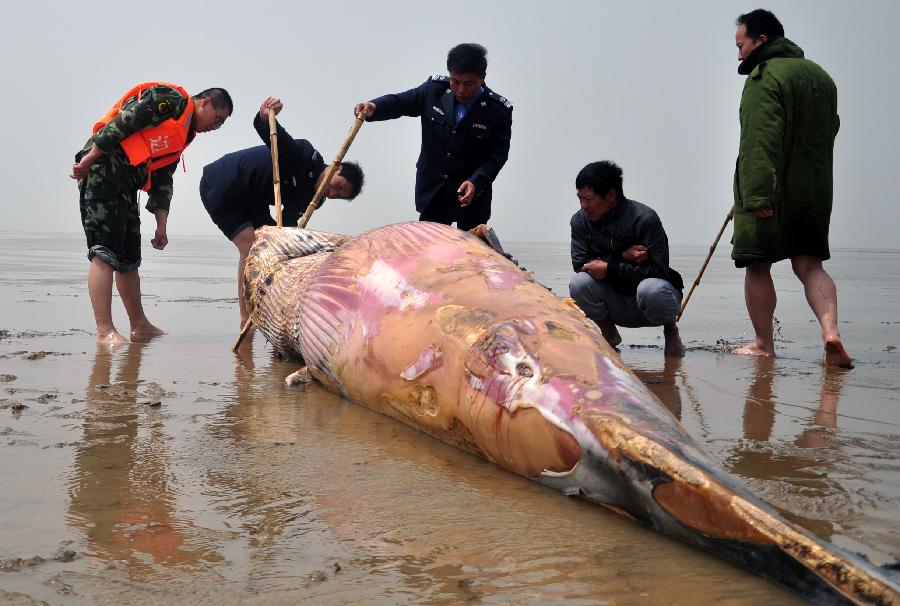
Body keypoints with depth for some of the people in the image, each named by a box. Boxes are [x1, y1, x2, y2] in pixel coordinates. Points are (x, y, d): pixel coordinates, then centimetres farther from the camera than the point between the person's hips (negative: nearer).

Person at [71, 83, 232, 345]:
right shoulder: (171, 98, -5)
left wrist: (161, 227, 16)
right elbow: (122, 122, -15)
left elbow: (162, 181, 23)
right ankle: (105, 331, -15)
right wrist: (88, 160, -20)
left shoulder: (183, 135, 23)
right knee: (105, 251, -13)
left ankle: (140, 326, 21)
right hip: (103, 167, -10)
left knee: (129, 258, 13)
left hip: (126, 182, 10)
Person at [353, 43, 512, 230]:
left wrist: (476, 182, -28)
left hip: (473, 195, -2)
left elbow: (498, 154, -12)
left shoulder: (499, 110, -15)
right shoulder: (435, 88, -8)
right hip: (432, 192, 2)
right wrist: (374, 107, -23)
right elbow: (401, 102, -1)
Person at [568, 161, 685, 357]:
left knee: (651, 289, -38)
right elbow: (580, 263, -12)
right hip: (616, 306, 3)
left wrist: (610, 269, -27)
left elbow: (658, 272, -21)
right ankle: (609, 334, 4)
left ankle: (671, 330, -2)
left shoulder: (644, 219, -18)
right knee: (578, 283, -25)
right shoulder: (580, 221, -5)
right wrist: (622, 257, -24)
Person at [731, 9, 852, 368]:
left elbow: (761, 141, -20)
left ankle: (763, 344, 8)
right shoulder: (820, 76, 18)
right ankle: (830, 329, -13)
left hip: (767, 194, -7)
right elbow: (830, 129, 25)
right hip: (815, 191, 7)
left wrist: (758, 194, -25)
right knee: (809, 265, 7)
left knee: (758, 266, 3)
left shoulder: (764, 76, -10)